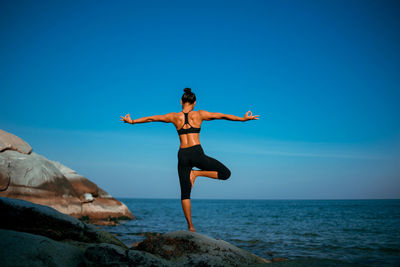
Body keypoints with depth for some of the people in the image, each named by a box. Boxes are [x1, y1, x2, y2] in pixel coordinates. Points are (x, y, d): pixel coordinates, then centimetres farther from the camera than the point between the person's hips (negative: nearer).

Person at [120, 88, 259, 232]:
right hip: (197, 153, -3)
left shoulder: (174, 116, 8)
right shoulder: (199, 114, 3)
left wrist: (132, 121, 30)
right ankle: (196, 173, -1)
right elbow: (223, 116, 9)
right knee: (225, 173, 10)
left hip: (182, 155, 3)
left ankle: (190, 226, 7)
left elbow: (151, 118, 18)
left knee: (185, 193, 11)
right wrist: (243, 119, 16)